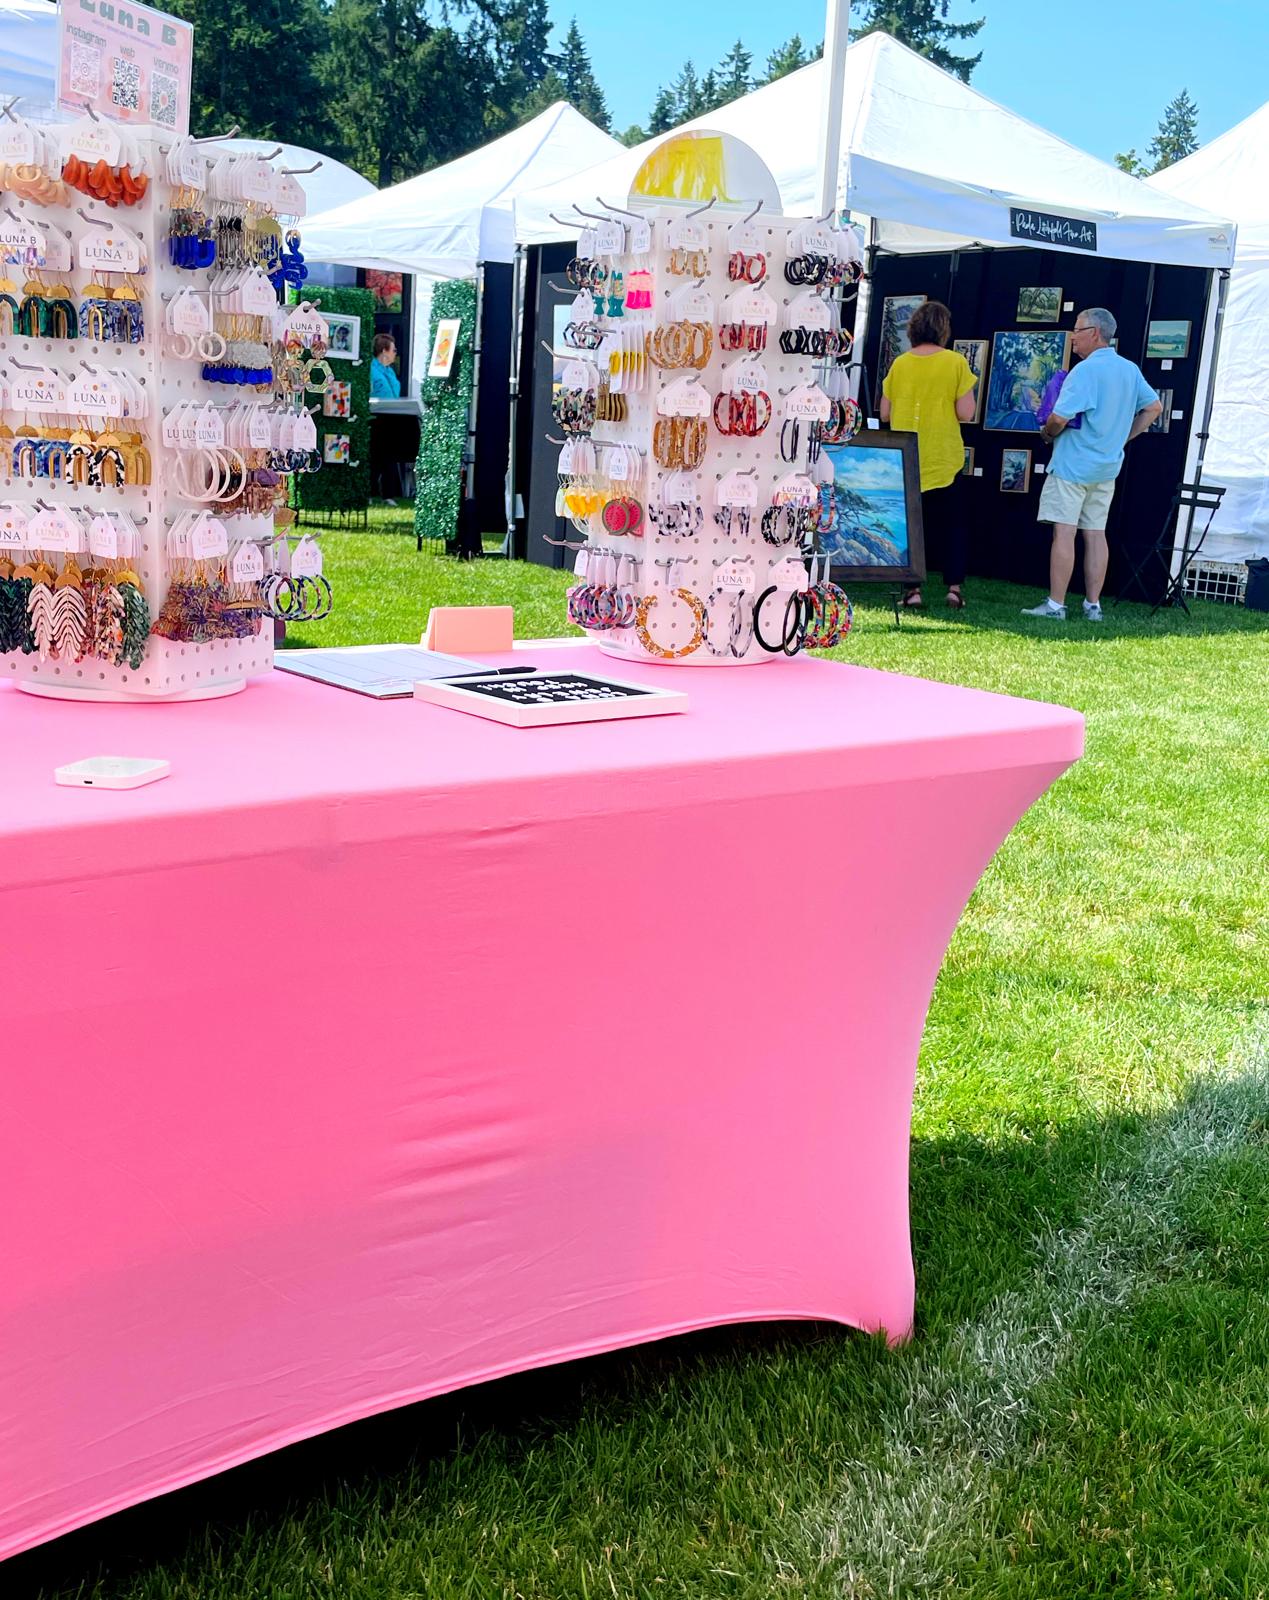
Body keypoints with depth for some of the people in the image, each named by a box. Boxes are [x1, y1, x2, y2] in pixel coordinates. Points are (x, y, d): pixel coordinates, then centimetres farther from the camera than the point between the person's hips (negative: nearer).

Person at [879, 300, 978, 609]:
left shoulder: (900, 364, 1)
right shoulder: (955, 362, -7)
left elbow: (885, 414, 5)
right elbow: (966, 413, -10)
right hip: (943, 460, -1)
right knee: (950, 523, 10)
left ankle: (913, 588, 0)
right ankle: (954, 586, 5)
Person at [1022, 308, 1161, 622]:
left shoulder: (1086, 370, -16)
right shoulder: (1130, 370, 9)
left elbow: (1059, 418, -22)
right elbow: (1153, 408, 17)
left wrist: (1048, 433, -1)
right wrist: (1123, 437, 17)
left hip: (1073, 464, -8)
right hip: (1108, 466, 8)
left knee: (1064, 532, -6)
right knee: (1095, 533, 9)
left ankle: (1055, 605, -6)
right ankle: (1093, 606, 11)